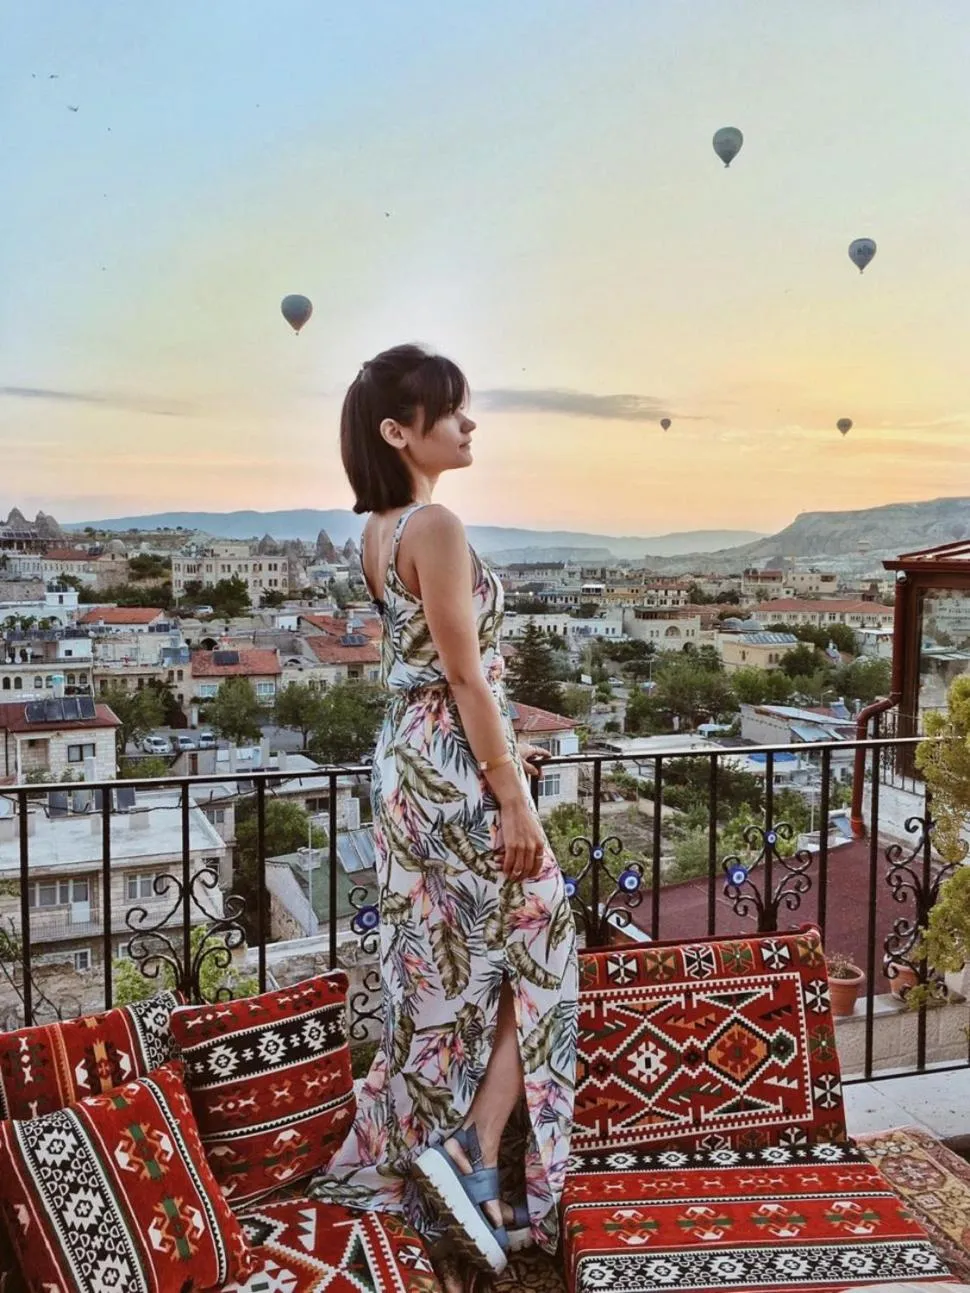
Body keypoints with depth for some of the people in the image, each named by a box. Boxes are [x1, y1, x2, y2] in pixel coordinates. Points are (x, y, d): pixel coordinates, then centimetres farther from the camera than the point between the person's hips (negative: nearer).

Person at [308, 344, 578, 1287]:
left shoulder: (376, 530, 10)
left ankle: (410, 1150, 31)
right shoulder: (436, 526, -19)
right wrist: (514, 798, -15)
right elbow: (466, 676, -20)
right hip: (456, 766, -9)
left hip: (406, 758, 9)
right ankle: (472, 1155, 4)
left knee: (439, 964, 18)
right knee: (535, 955, 7)